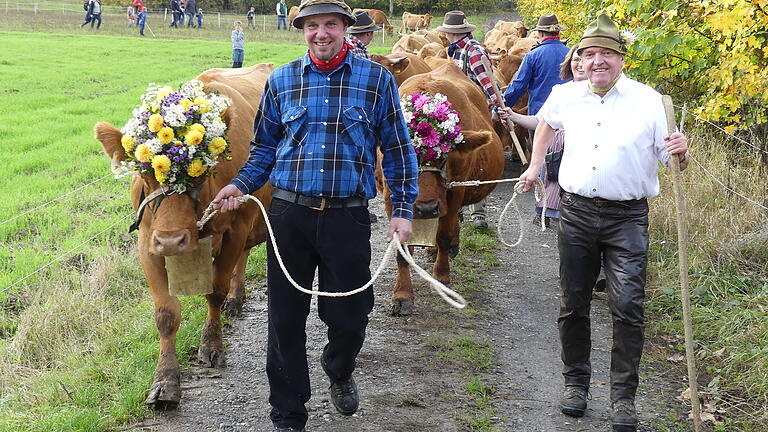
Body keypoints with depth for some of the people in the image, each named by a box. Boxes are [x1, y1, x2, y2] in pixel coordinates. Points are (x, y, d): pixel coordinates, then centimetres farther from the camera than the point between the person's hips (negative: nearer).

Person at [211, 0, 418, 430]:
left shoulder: (377, 79, 2)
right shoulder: (281, 81, 7)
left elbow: (399, 149, 6)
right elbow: (265, 148, 16)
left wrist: (403, 210, -1)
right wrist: (240, 185, 0)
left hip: (348, 216, -1)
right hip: (289, 214, 2)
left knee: (349, 317, 6)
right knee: (285, 318, 4)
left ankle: (340, 373, 41)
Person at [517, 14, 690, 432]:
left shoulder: (648, 101, -7)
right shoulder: (565, 96, 3)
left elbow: (674, 162, -4)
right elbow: (546, 123, 27)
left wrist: (681, 153, -26)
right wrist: (534, 166, 24)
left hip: (627, 217, -3)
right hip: (576, 212, 3)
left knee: (628, 306, -8)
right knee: (573, 304, 10)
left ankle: (624, 397, 3)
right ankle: (575, 383, 26)